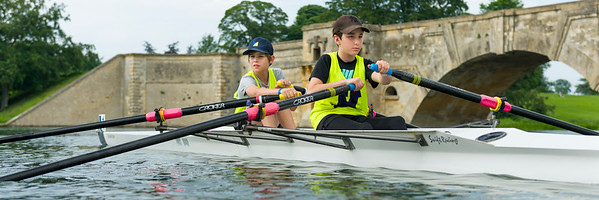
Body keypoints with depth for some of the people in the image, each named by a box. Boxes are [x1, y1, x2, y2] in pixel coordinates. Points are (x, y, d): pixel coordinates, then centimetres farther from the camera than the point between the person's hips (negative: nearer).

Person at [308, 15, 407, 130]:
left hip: (357, 117, 5)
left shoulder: (364, 64, 13)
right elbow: (311, 91, -15)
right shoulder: (327, 61, 2)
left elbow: (385, 81, -8)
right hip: (327, 117, -5)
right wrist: (345, 82, -24)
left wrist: (383, 72, -33)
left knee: (398, 122, -20)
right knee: (365, 129, -36)